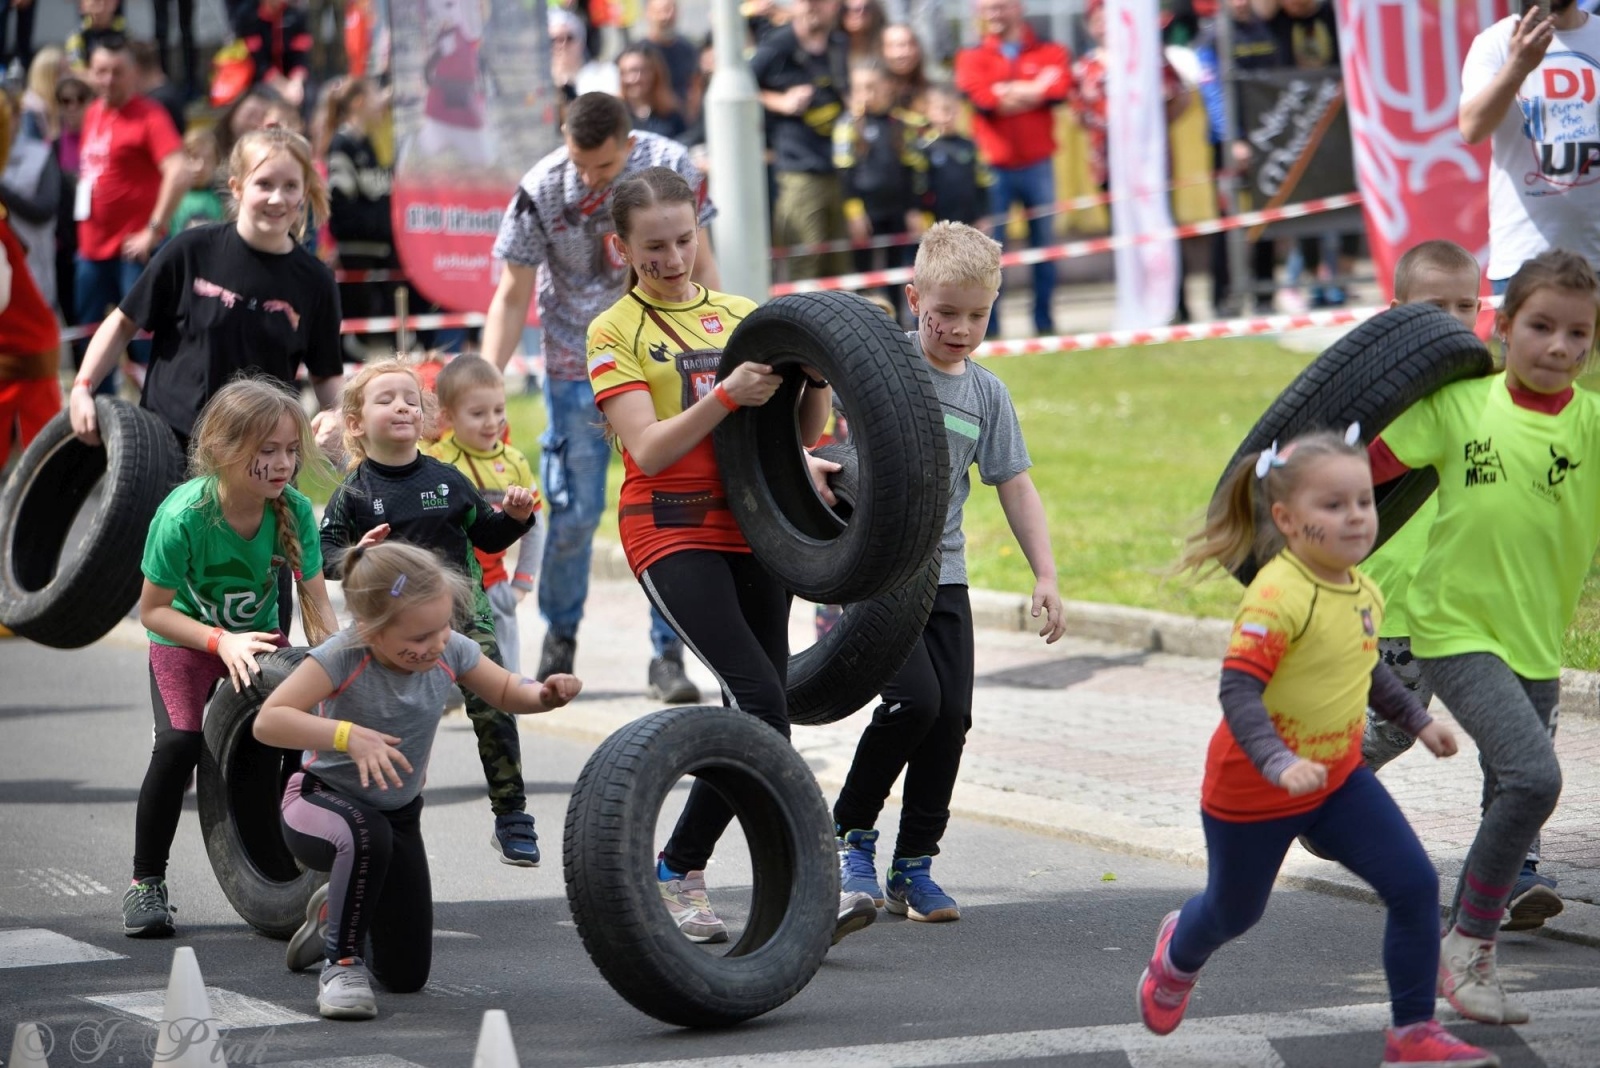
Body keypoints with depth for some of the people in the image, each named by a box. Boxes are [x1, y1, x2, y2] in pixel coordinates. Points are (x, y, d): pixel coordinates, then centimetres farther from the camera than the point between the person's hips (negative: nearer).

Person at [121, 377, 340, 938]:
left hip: (260, 637, 3)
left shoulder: (294, 510, -21)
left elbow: (317, 606, -13)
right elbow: (153, 610, -20)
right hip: (185, 641, -3)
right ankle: (146, 882, -6)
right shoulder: (183, 517, -30)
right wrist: (221, 641, -31)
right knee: (180, 742, -24)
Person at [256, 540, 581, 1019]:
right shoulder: (343, 656, -30)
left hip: (398, 814, 5)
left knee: (407, 974, 6)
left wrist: (545, 693, -22)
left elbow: (507, 692, 1)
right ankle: (341, 962, -18)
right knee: (367, 835, -43)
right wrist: (347, 734, -49)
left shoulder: (449, 651, -15)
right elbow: (268, 721, -36)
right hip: (322, 801, -5)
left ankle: (335, 912, 40)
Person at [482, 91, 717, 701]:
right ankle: (559, 639, 21)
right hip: (578, 367, -1)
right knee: (574, 512, -2)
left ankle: (669, 654, 3)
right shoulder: (541, 191, -15)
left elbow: (698, 266, 0)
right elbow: (512, 296, -7)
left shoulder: (671, 168, -12)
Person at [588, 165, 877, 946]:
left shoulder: (743, 317, 14)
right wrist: (726, 394, -22)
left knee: (752, 715, 4)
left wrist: (817, 382, -10)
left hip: (752, 530, 5)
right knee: (760, 698, -20)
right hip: (671, 534, -5)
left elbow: (804, 433, 10)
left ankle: (678, 869, 17)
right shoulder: (617, 333, 1)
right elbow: (649, 450, -11)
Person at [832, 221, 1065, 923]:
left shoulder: (986, 393, 7)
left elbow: (1015, 486, 11)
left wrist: (1045, 577, 5)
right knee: (913, 700, -17)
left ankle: (913, 866, 11)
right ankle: (850, 832, 4)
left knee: (952, 714, -1)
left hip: (943, 573, 5)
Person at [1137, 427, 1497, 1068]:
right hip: (1253, 790, -6)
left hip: (1337, 775, 6)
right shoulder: (1277, 596, -28)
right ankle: (1178, 954, 54)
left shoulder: (1364, 593, -2)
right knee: (1235, 911, 17)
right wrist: (1278, 761, -45)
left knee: (1414, 887, -9)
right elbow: (1238, 690, -33)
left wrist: (1416, 720, 18)